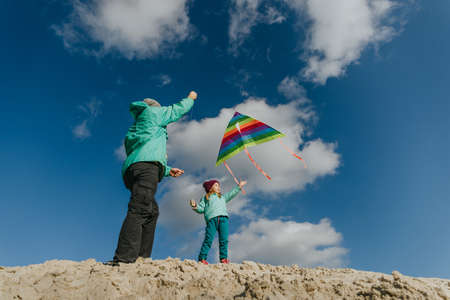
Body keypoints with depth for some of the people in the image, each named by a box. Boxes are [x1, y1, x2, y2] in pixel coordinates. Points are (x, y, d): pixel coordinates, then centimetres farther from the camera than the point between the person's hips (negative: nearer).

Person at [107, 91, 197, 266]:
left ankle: (141, 257, 2)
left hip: (132, 169, 9)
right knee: (140, 209, -21)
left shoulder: (135, 130, 38)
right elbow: (178, 110, 24)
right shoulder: (151, 111, 17)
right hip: (147, 166, -9)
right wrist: (190, 98, 44)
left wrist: (168, 170, 42)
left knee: (152, 211, 8)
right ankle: (124, 258, -31)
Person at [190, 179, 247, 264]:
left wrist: (239, 187, 27)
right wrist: (195, 206, -4)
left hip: (223, 218, 3)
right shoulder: (205, 198, 25)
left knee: (224, 239, -6)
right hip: (212, 218, -3)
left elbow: (231, 194, 32)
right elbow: (201, 209, 15)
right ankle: (202, 258, -8)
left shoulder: (222, 197, 36)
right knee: (208, 239, -11)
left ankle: (223, 258, -4)